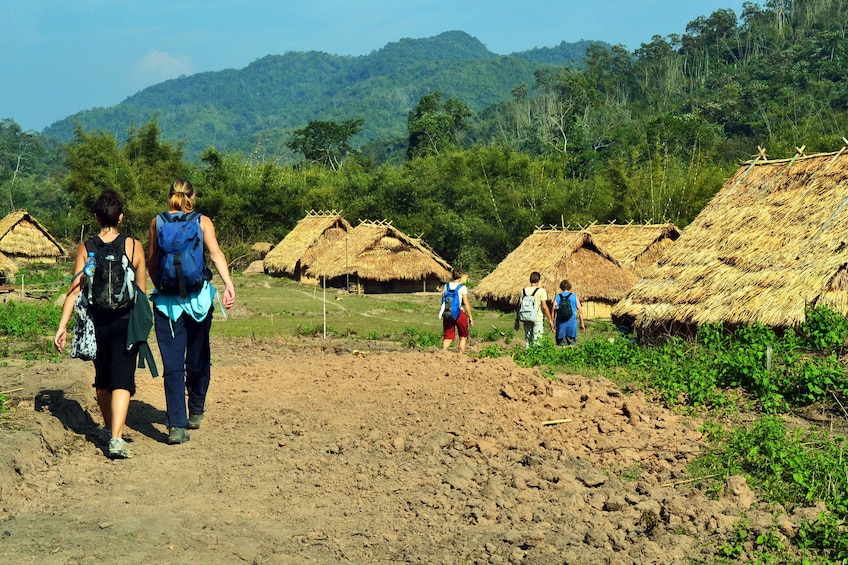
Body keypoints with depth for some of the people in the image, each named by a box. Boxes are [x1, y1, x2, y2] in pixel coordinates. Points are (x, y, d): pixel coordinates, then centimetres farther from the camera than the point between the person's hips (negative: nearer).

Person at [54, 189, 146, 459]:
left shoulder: (85, 248, -1)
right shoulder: (134, 246, -4)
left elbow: (74, 290, -5)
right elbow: (142, 290, 1)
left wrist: (62, 326, -2)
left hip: (96, 322, 2)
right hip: (125, 321, -2)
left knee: (102, 378, 19)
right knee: (122, 379, -4)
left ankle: (109, 428, 37)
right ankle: (116, 438, -19)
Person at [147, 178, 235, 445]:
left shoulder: (157, 222, 5)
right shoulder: (202, 221, 1)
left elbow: (152, 262, 6)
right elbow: (216, 253, -13)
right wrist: (229, 284, -21)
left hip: (166, 300, 0)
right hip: (198, 297, 0)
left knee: (172, 363, -2)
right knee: (198, 358, 17)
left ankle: (177, 424, -11)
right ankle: (196, 413, 31)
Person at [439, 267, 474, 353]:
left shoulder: (446, 286, 5)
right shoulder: (462, 288, -7)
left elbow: (443, 301, 7)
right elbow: (466, 303, -8)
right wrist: (470, 317, -3)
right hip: (460, 314, -3)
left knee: (448, 337, 6)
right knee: (463, 336, 14)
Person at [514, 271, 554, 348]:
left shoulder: (523, 291, 4)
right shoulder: (541, 291, -8)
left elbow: (519, 307, 5)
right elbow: (544, 307, -11)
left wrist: (517, 321, 12)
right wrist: (550, 320, -4)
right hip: (538, 319, -4)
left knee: (527, 340, 12)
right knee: (537, 341, 0)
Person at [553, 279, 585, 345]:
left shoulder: (557, 297, 3)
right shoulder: (574, 296, 3)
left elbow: (554, 310, -4)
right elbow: (580, 310, 2)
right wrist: (582, 323, 9)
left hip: (561, 323, 0)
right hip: (572, 322, 0)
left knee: (561, 344, 5)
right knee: (572, 344, 4)